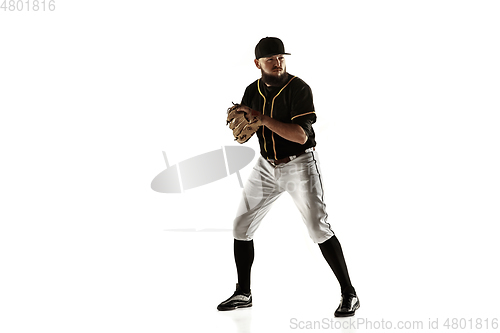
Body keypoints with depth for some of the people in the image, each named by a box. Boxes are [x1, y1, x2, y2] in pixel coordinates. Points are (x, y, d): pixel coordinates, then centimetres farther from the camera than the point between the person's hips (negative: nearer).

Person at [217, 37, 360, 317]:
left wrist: (261, 117, -28)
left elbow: (301, 136, -26)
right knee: (241, 227, 6)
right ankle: (243, 294, 21)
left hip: (300, 165, -6)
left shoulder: (299, 89, -16)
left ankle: (349, 294, -2)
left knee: (319, 228, -14)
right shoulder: (253, 91, 3)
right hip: (267, 166, 6)